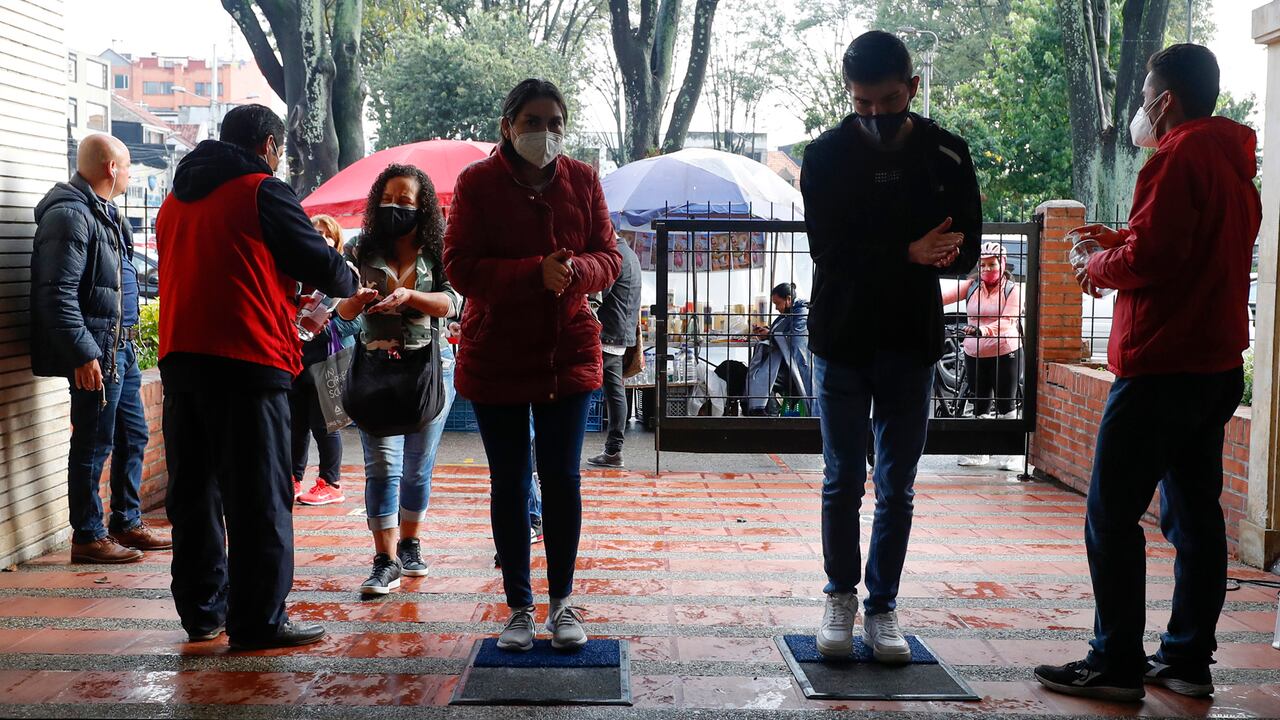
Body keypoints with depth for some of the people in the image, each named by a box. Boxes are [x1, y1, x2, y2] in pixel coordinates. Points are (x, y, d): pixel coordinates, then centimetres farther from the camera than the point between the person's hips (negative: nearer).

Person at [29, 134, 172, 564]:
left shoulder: (104, 212, 18)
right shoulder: (70, 214, -14)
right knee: (94, 444, -2)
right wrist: (83, 354, -24)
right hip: (96, 352, -10)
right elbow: (59, 294, -21)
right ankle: (88, 537, 8)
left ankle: (127, 524, 27)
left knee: (133, 436, 16)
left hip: (121, 347, 10)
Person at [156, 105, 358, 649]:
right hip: (246, 359, -7)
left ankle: (202, 610, 21)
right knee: (258, 496, -2)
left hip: (179, 357, 8)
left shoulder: (175, 201, 19)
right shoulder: (263, 191, -4)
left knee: (193, 490, 13)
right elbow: (322, 265, -5)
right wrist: (350, 282, 18)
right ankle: (258, 621, 1)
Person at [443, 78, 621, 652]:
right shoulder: (477, 182, -6)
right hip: (495, 356, -1)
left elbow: (609, 258, 4)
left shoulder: (582, 180, 2)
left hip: (568, 352, 2)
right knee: (509, 484, 7)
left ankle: (562, 602, 19)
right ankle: (519, 607, 20)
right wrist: (536, 274, -25)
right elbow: (460, 268, -12)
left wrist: (575, 270, -20)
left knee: (562, 479, 3)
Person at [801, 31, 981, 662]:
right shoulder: (827, 155, -3)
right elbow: (828, 250, -11)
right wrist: (908, 253, -24)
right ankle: (841, 596, 23)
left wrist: (873, 257, -19)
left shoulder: (946, 155, 0)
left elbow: (965, 251, -3)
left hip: (912, 342, 1)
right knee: (842, 482, 6)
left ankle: (882, 604, 20)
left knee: (897, 487, 7)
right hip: (842, 339, -1)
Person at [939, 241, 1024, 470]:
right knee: (980, 404, 12)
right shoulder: (971, 286, 3)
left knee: (1006, 404, 3)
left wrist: (983, 330, -38)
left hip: (1005, 353, -4)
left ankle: (1011, 454, 11)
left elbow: (1007, 321, -21)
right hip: (974, 354, 4)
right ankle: (980, 452, 22)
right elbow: (947, 294, -13)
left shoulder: (1013, 289, -7)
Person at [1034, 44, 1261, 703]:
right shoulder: (1235, 159, 17)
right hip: (1218, 364, 10)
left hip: (1162, 366, -10)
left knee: (1112, 514, -5)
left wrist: (1100, 267, -2)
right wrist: (1123, 242, 15)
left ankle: (1116, 665, -1)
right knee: (1195, 511, 12)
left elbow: (1150, 258, -21)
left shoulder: (1179, 156, -13)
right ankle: (1188, 659, 18)